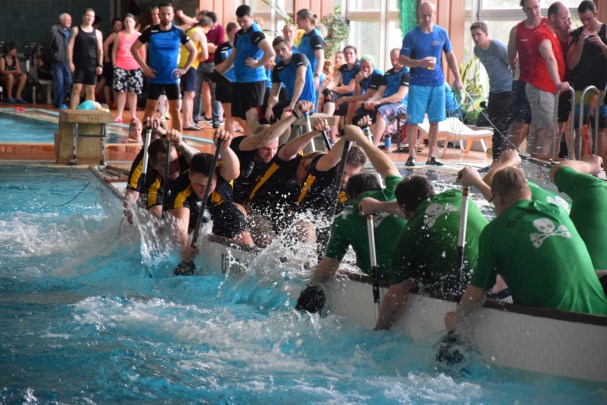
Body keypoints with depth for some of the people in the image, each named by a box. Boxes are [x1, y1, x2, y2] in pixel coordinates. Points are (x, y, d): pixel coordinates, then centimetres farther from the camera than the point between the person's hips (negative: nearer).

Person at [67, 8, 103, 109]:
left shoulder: (97, 33, 10)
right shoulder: (76, 30, 5)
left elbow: (100, 50, 9)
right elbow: (70, 46, 0)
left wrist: (100, 65, -1)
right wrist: (70, 62, -9)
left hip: (92, 66, 2)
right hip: (78, 65, -2)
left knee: (91, 90, 4)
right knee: (77, 88, -7)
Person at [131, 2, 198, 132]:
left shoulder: (178, 32, -1)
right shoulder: (151, 32, -3)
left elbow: (193, 50, 9)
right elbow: (134, 48, 4)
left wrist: (184, 69, -1)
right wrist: (144, 66, -5)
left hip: (172, 78, 1)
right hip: (155, 78, -1)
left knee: (175, 110, 2)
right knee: (150, 108, 3)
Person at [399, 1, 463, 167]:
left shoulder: (442, 33, 4)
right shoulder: (412, 35, -5)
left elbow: (450, 55, 15)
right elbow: (402, 59, -5)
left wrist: (457, 78, 11)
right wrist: (420, 63, -22)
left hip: (437, 83, 3)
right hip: (418, 84, -3)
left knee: (435, 121, 5)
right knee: (413, 120, -3)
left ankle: (432, 156, 12)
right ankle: (411, 155, 5)